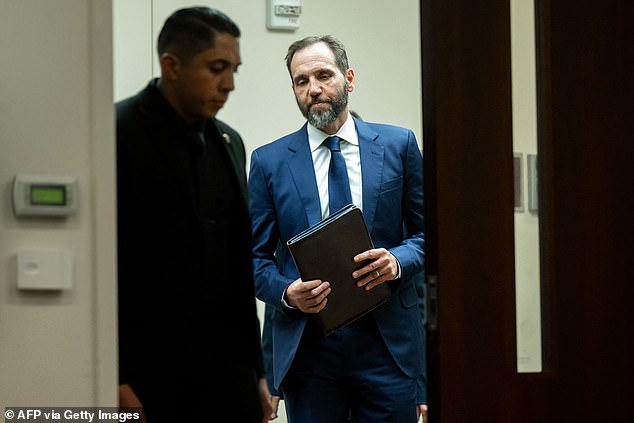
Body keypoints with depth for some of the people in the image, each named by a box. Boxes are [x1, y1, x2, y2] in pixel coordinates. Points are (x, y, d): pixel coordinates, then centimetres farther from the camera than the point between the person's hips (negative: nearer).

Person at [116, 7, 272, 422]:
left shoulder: (229, 143, 14)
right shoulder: (118, 135, -8)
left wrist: (256, 372, 16)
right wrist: (113, 382, -15)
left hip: (226, 366, 6)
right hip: (142, 370, -6)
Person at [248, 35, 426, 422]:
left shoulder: (398, 144, 7)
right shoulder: (269, 161, 6)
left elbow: (426, 232, 10)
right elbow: (256, 257, 7)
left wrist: (398, 260, -11)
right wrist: (287, 291, -13)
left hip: (389, 342, 0)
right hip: (306, 344, 0)